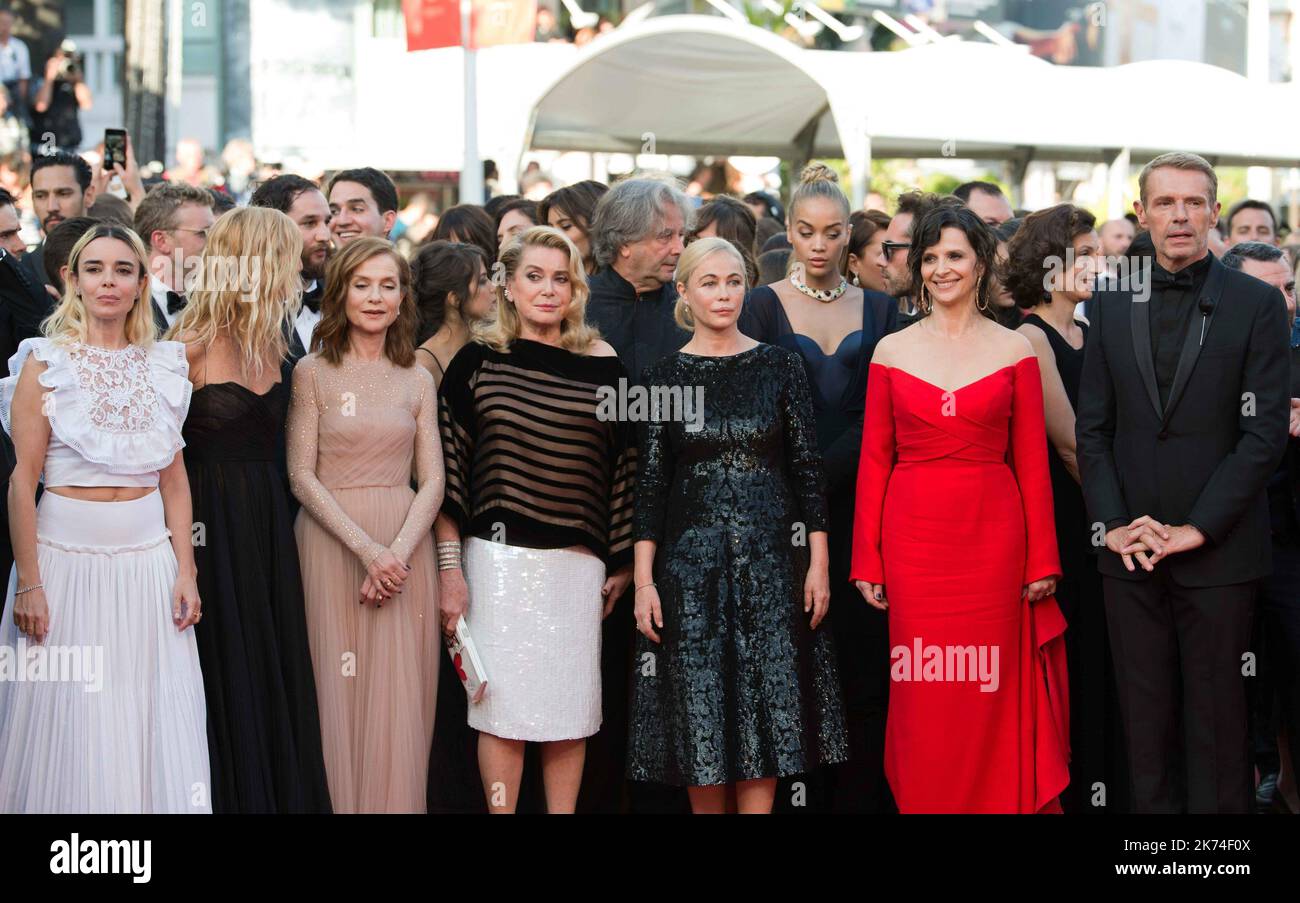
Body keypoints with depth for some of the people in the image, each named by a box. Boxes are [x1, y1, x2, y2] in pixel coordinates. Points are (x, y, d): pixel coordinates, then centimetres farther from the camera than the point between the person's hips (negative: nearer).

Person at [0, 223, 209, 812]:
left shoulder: (163, 366, 8)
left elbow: (174, 479, 11)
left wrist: (185, 570, 3)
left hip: (148, 559, 3)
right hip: (67, 557, -3)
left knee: (153, 725, 5)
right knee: (70, 729, 1)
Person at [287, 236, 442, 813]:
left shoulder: (417, 381, 9)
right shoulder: (313, 372, 0)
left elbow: (432, 480, 5)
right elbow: (301, 475, -5)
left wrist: (398, 552, -11)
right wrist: (366, 548, -14)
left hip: (405, 545, 3)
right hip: (331, 542, -2)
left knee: (400, 695, 2)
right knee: (337, 692, -1)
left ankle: (395, 802, 10)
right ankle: (340, 802, 9)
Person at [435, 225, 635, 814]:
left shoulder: (603, 365, 5)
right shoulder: (477, 362, 2)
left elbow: (623, 469, 8)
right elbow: (446, 471, 1)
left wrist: (621, 565, 8)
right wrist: (449, 567, -4)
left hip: (576, 560, 2)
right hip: (497, 557, -1)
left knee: (570, 705, 5)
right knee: (502, 703, 0)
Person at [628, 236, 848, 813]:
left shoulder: (780, 366, 3)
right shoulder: (665, 377, 2)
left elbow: (807, 468, 3)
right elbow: (649, 483, 2)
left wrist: (818, 563, -2)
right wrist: (643, 579, -4)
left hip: (772, 557, 0)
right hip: (691, 560, 0)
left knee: (769, 709, -2)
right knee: (700, 711, 1)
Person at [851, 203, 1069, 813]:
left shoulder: (1014, 351, 4)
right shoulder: (892, 351, 5)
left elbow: (1032, 462, 3)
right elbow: (874, 460, 5)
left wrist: (1042, 560, 0)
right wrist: (867, 559, 1)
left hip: (992, 535, -1)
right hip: (914, 535, 1)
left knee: (990, 691, 1)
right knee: (923, 695, 2)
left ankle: (996, 803, 13)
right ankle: (923, 803, 12)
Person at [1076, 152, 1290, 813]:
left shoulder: (1256, 305, -2)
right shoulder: (1111, 307, 9)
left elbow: (1266, 432, -7)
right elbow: (1092, 429, 8)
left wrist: (1197, 529, -12)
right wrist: (1111, 524, -5)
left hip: (1218, 552, -3)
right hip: (1131, 553, 3)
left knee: (1215, 715, 3)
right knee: (1144, 711, 7)